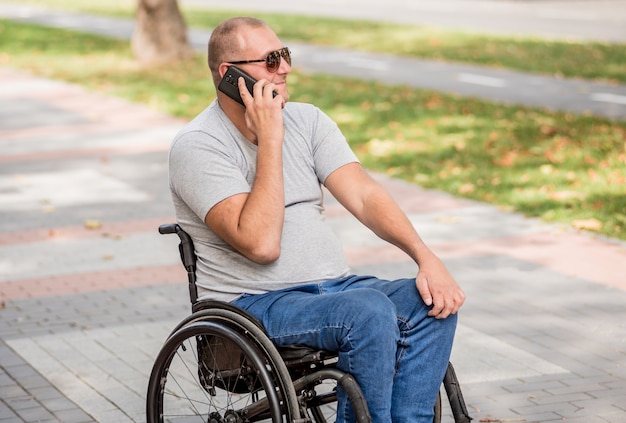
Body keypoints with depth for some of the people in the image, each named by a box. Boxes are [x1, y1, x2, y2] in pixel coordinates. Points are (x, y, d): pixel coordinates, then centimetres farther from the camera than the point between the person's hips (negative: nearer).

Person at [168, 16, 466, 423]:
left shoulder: (307, 119, 9)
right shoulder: (197, 146, -12)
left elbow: (364, 195, 0)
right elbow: (260, 244, -23)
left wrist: (426, 257, -16)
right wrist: (270, 139, -21)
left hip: (334, 284, 7)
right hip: (253, 305, -7)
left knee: (434, 304, -17)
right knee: (370, 312, -31)